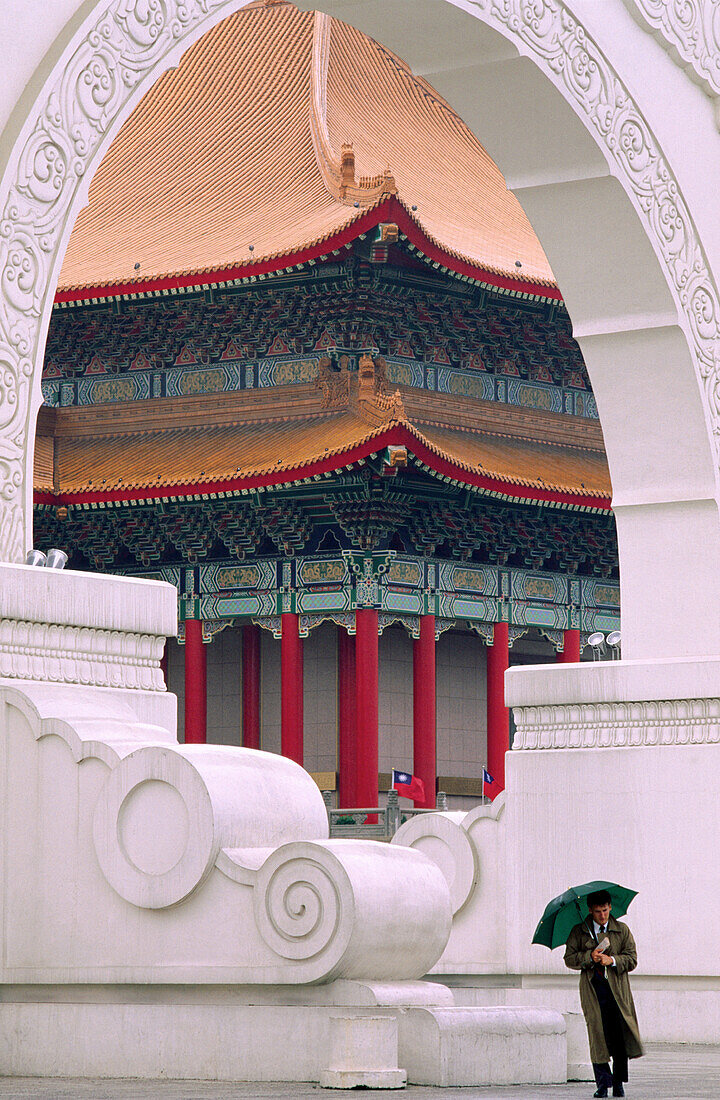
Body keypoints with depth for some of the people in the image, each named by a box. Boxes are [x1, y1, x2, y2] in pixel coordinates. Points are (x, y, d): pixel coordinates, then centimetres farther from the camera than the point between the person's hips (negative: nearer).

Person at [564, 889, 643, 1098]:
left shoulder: (622, 931, 10)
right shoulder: (579, 932, 9)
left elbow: (632, 960, 6)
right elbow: (569, 959, 6)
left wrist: (612, 960, -11)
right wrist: (589, 957, -10)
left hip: (617, 988, 0)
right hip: (592, 988, 0)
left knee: (620, 1037, -6)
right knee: (597, 1034, -9)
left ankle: (618, 1083, 5)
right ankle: (602, 1083, -5)